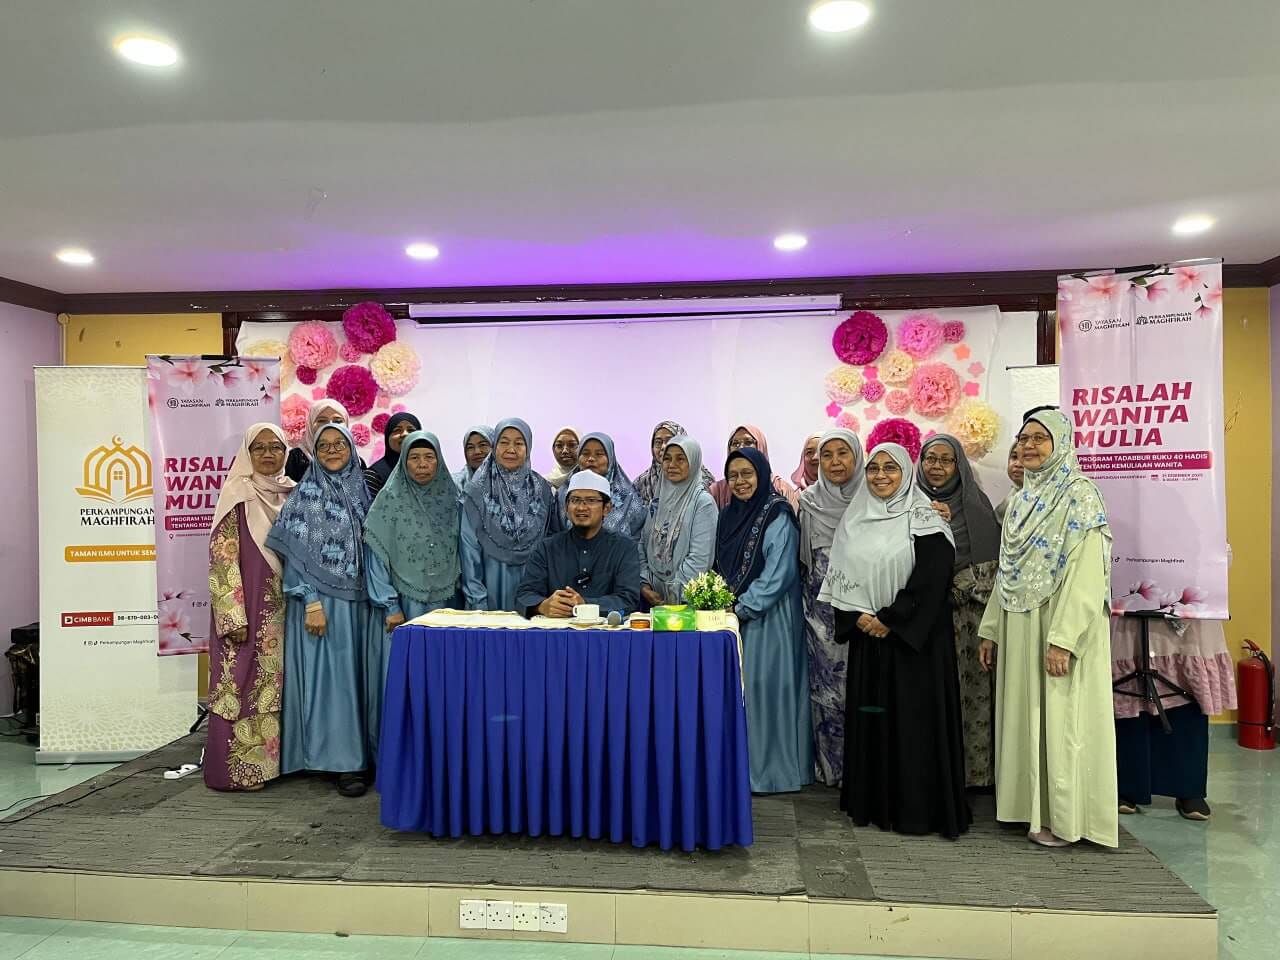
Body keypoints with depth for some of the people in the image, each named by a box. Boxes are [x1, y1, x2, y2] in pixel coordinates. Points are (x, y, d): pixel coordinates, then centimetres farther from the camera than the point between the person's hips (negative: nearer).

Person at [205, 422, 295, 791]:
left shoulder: (291, 493, 10)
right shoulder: (238, 495, -7)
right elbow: (222, 559, -12)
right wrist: (235, 617, -17)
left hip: (282, 609, 6)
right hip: (247, 608, -6)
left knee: (275, 684, 11)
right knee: (241, 683, -2)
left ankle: (270, 758, 22)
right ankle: (237, 767, 8)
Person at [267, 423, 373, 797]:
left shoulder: (363, 492, 11)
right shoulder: (305, 494, -2)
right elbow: (297, 553, -8)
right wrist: (310, 601, -16)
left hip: (357, 601, 5)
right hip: (320, 600, -4)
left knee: (356, 675, 8)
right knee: (327, 677, -3)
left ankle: (360, 752, 16)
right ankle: (344, 761, 2)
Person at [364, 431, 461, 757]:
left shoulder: (450, 499, 6)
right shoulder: (389, 499, -3)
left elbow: (459, 555, 11)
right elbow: (375, 556, -6)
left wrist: (459, 597, 5)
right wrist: (390, 607, -11)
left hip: (442, 606, 3)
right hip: (401, 606, -3)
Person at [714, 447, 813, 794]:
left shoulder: (778, 518, -9)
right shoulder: (729, 515, 13)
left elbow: (778, 575, -15)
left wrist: (742, 608, -16)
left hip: (769, 619, -7)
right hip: (733, 616, 7)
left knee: (764, 684, -4)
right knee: (736, 687, 7)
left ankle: (771, 768, 8)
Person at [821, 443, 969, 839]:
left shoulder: (924, 520, -5)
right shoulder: (855, 521, 10)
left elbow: (931, 580, -13)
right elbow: (841, 577, 9)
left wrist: (890, 620, -14)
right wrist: (858, 617, -6)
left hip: (912, 637, -5)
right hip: (866, 636, 5)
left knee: (913, 716, -2)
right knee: (869, 714, 8)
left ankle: (918, 807, 9)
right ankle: (872, 801, 19)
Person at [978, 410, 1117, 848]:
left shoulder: (1080, 496, -10)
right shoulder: (1021, 500, 13)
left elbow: (1085, 574, -18)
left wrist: (1063, 639, -23)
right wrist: (990, 629, 13)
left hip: (1059, 629, -7)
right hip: (1019, 629, 7)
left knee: (1060, 716, 0)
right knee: (1027, 713, 12)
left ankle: (1063, 818, 12)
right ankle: (1033, 807, 23)